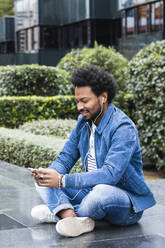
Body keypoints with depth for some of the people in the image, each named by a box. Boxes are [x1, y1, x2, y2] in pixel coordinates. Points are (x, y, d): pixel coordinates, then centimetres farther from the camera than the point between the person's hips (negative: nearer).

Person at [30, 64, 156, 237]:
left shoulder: (123, 128, -22)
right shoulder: (84, 121, 4)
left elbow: (110, 174, -32)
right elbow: (65, 158, 7)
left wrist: (63, 180, -34)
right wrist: (49, 173, -18)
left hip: (127, 203, -8)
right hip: (92, 190, 8)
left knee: (101, 191, -41)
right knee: (43, 182, -2)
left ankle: (58, 211, -14)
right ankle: (72, 218, -28)